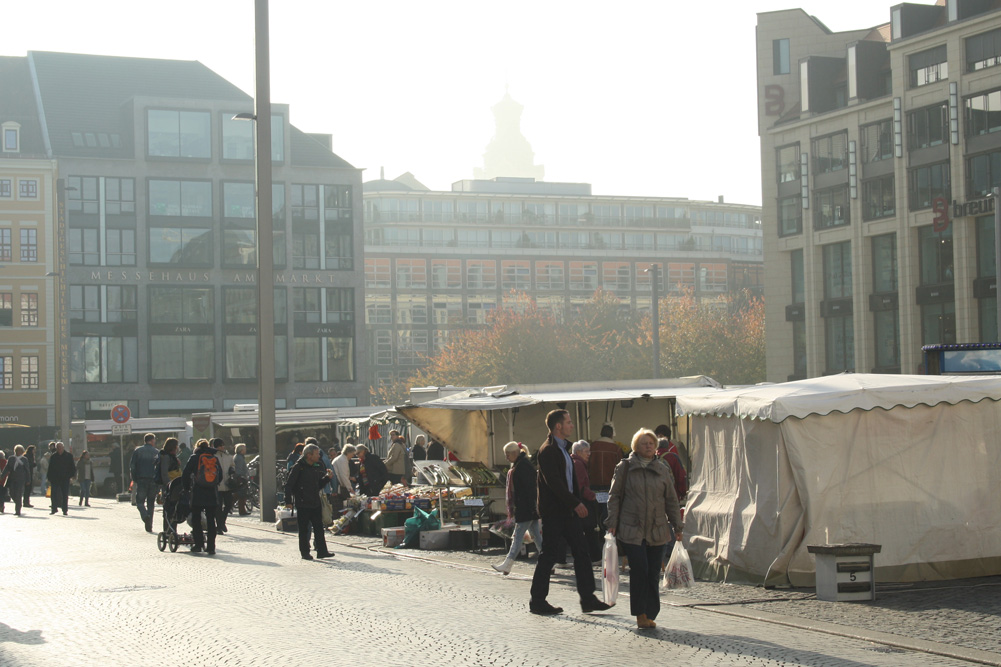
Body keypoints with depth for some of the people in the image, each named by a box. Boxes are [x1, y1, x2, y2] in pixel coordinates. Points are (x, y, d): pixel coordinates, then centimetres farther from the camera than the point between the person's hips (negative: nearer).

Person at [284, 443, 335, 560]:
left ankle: (321, 551, 10)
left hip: (315, 502, 6)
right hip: (302, 503, -6)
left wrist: (328, 477, 2)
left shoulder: (317, 467, 11)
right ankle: (305, 552, 9)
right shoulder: (298, 467, -10)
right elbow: (289, 485, -10)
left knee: (318, 526, 6)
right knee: (304, 528, 1)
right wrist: (288, 501, -14)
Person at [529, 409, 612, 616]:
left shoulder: (564, 448, 16)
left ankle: (588, 599, 10)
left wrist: (578, 502, 11)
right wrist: (576, 504, -21)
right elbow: (554, 482, -21)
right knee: (550, 554, -3)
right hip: (553, 511, -9)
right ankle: (537, 601, 5)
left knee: (581, 552, 7)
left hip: (568, 511, 9)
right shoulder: (548, 451, -14)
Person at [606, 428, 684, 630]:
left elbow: (671, 500, 16)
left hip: (657, 530, 3)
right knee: (639, 570, -11)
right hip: (631, 529, -3)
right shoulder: (625, 468, 2)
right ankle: (640, 614, 0)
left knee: (653, 574, 3)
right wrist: (612, 523, -2)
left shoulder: (663, 470, 11)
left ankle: (649, 615, 12)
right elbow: (614, 496, 4)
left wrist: (677, 526, 14)